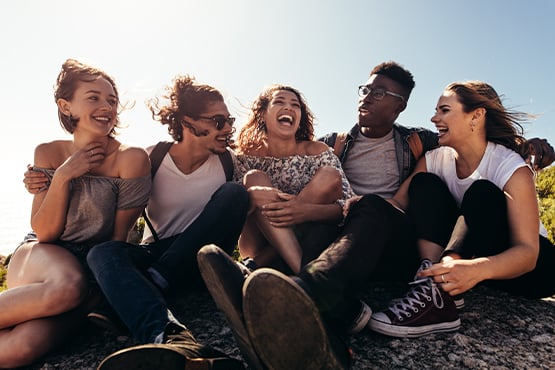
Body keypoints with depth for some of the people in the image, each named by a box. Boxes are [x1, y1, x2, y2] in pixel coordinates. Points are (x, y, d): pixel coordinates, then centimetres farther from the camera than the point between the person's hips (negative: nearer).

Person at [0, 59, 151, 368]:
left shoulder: (131, 158, -12)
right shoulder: (49, 154, -2)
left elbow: (119, 237, -6)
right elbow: (44, 232, -6)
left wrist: (100, 283, -5)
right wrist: (63, 176, -17)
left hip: (94, 267, -1)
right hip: (38, 259, 2)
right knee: (68, 286, -35)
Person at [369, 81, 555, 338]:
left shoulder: (511, 168, -20)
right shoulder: (435, 159, -5)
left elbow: (528, 251, -29)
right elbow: (398, 203, -14)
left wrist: (478, 269, -50)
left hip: (516, 265, -4)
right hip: (462, 252, 4)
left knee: (483, 194, -29)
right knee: (424, 183, -17)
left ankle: (435, 288, -46)